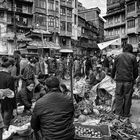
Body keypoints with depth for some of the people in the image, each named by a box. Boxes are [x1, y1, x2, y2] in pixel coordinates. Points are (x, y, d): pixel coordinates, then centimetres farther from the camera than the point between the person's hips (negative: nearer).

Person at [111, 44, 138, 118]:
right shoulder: (133, 57, 2)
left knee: (119, 96, 8)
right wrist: (134, 78, 21)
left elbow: (113, 68, 11)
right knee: (127, 97, 7)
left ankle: (118, 113, 8)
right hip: (129, 80, -2)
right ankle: (126, 113, 14)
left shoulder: (118, 56, 8)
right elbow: (135, 70, 4)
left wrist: (112, 77, 26)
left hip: (119, 80, 2)